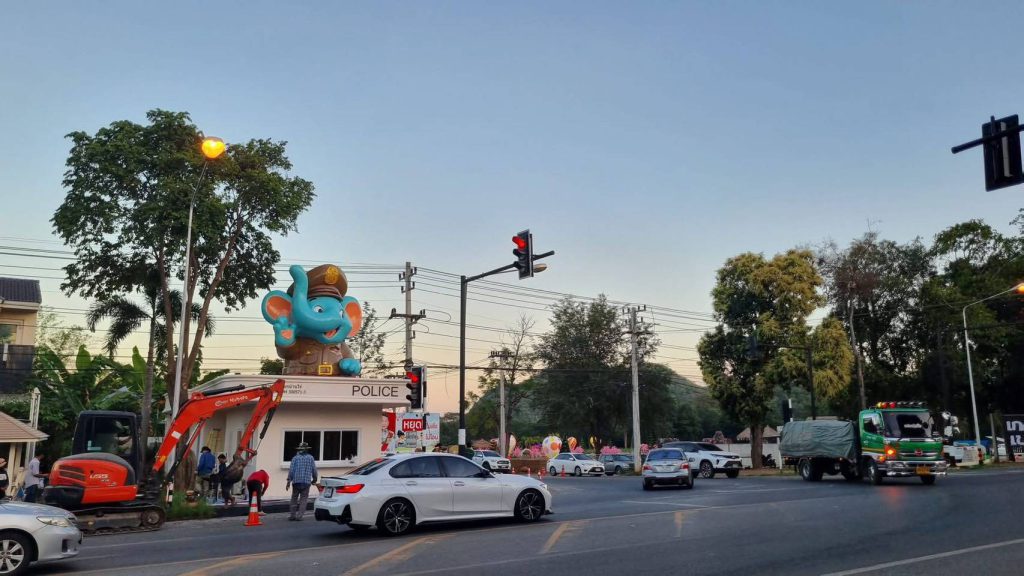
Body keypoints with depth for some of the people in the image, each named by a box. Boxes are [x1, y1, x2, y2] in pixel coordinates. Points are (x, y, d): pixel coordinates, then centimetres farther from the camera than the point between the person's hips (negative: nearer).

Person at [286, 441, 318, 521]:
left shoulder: (295, 458, 3)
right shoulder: (310, 458, 6)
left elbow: (291, 470, -5)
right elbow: (314, 470, 6)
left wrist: (288, 481, -3)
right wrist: (314, 479, 21)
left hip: (296, 481, 0)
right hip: (306, 482, 0)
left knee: (294, 498, 11)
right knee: (303, 499, 3)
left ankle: (292, 515, 10)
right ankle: (299, 515, -5)